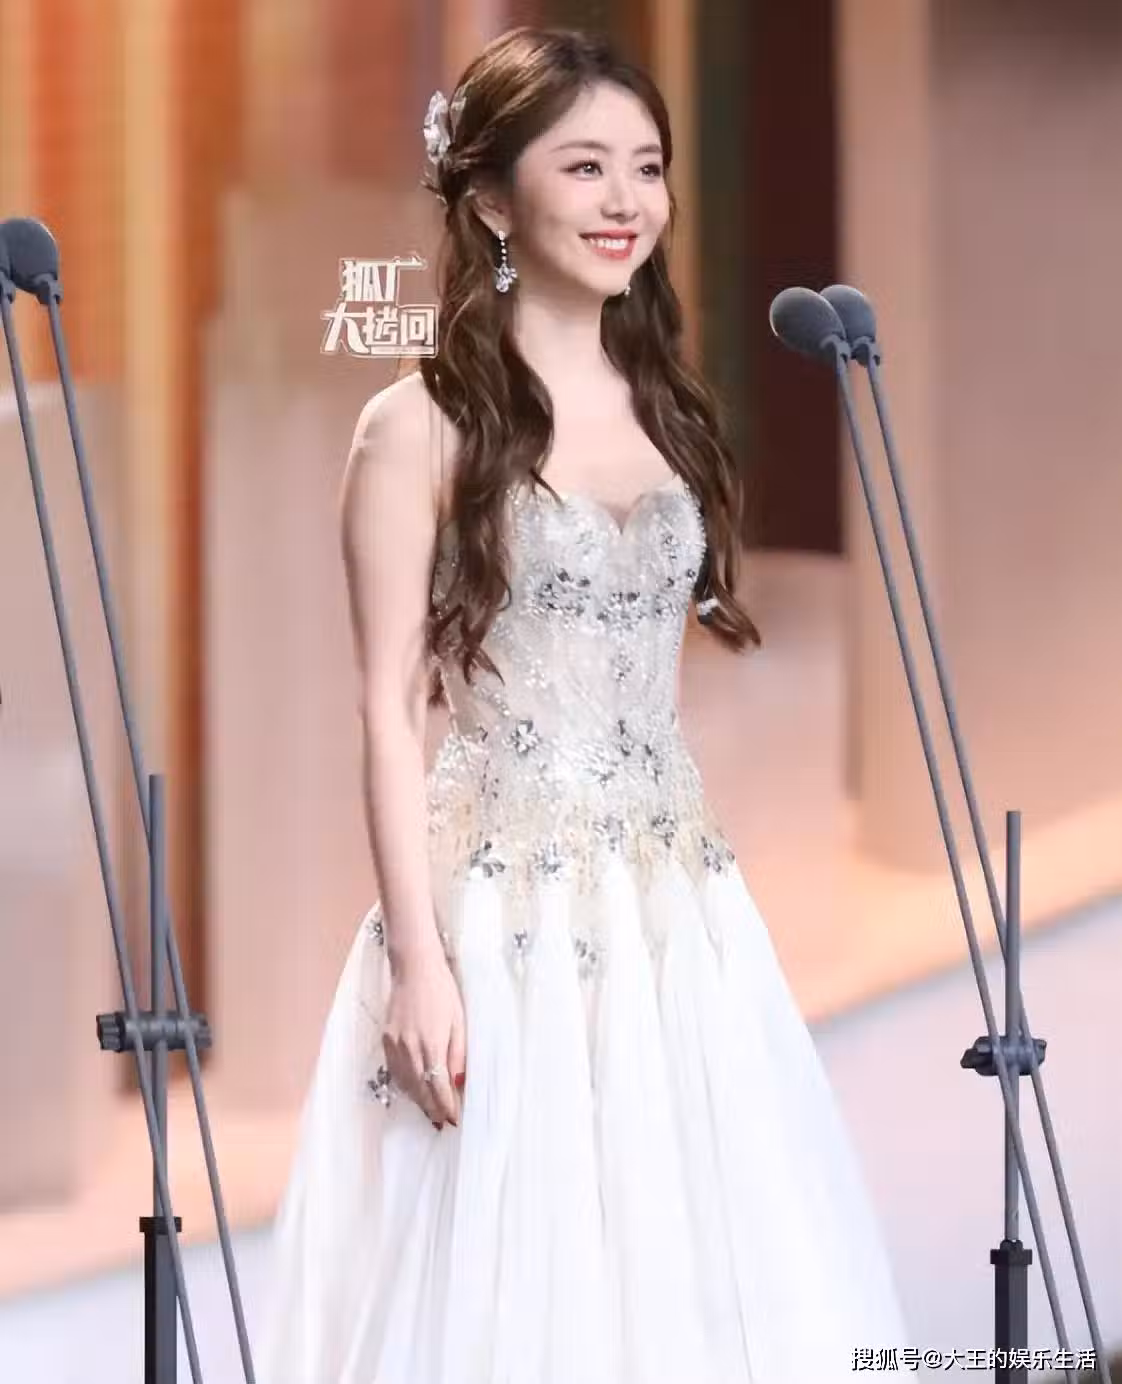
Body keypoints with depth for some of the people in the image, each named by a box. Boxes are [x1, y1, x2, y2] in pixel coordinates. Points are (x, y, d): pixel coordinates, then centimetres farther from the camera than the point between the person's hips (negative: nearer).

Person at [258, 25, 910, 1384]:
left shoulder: (666, 409, 11)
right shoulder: (423, 426, -7)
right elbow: (390, 707, -9)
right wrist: (417, 957, -16)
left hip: (675, 906, 6)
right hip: (506, 912, -6)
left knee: (697, 1246, 6)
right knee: (513, 1268, -2)